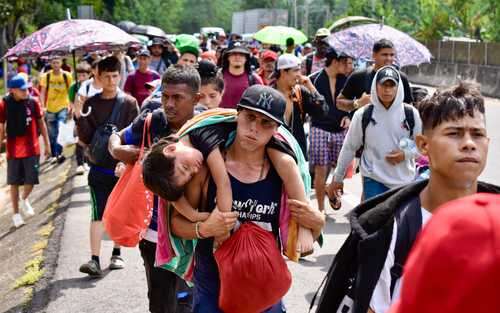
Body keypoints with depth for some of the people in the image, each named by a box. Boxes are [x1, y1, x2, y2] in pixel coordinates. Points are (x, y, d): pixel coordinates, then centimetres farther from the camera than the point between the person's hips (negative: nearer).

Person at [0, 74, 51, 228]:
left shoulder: (33, 102, -6)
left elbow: (41, 123, 6)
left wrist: (47, 144, 8)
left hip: (32, 149, 1)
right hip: (13, 151, -1)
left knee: (31, 181, 2)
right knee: (14, 183, 7)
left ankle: (24, 199, 35)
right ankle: (16, 213, 23)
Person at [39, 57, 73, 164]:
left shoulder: (67, 76, -4)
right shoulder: (46, 76, -4)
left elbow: (71, 92, 3)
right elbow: (42, 92, -5)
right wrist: (42, 106, -16)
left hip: (63, 107, -2)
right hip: (50, 109, 2)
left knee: (60, 131, -20)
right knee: (52, 135, 11)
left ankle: (59, 153, -18)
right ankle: (54, 155, 25)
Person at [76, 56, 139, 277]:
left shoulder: (129, 103, -2)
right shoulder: (91, 104, 4)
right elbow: (85, 139, 3)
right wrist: (81, 117, -13)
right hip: (99, 168, 1)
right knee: (98, 214, -6)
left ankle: (116, 254, 25)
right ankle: (95, 260, -7)